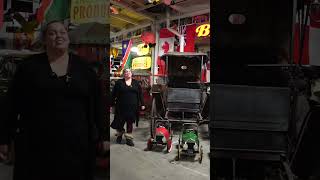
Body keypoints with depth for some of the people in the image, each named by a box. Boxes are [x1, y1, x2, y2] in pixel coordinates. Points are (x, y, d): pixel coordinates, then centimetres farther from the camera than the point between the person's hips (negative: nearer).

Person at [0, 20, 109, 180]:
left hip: (76, 145, 1)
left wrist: (103, 135, 3)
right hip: (37, 145, -1)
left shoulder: (83, 68, 4)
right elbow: (13, 104, 3)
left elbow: (97, 103, 5)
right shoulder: (30, 66, 2)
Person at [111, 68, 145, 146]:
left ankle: (129, 138, 16)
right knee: (120, 122, 6)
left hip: (133, 107, 1)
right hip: (121, 107, -1)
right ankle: (119, 135, 32)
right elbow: (114, 94, 3)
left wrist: (142, 104, 5)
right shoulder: (119, 82, 3)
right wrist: (112, 104, -1)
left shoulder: (136, 83, 8)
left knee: (130, 122, 6)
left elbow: (140, 94, 8)